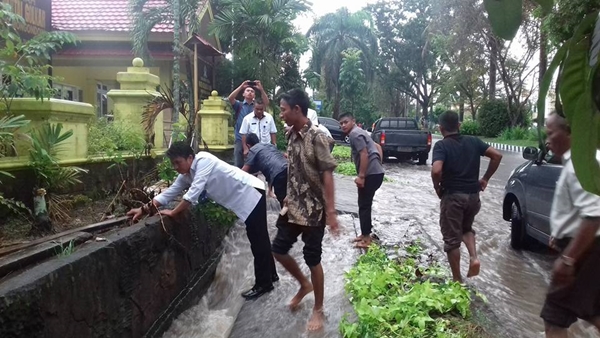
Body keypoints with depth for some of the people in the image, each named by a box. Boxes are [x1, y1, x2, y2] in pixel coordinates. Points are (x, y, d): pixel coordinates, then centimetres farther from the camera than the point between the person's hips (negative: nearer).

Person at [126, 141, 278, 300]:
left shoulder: (203, 160, -22)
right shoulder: (186, 175, 4)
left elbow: (193, 193, -27)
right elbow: (169, 192, 6)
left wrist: (172, 213, -20)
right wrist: (144, 209, -1)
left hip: (252, 194, -9)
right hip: (245, 200, 9)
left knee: (258, 241, -2)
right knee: (259, 239, 18)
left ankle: (263, 284, 9)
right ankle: (270, 275, 31)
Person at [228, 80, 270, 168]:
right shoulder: (239, 105, 9)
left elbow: (266, 103, -7)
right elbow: (230, 98, -9)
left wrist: (261, 89, -15)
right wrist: (241, 86, -12)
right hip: (240, 140, -1)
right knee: (239, 165, 0)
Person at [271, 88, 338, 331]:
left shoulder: (316, 136, -18)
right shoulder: (292, 135, 6)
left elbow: (327, 174, -20)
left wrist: (330, 211, -24)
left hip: (314, 210, -8)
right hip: (293, 206, 8)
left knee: (312, 259, 3)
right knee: (279, 250, 12)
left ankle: (318, 310, 22)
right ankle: (304, 284, 37)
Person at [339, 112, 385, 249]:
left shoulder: (355, 134, -11)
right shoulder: (358, 133, 21)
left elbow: (364, 154, -21)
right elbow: (377, 147, 26)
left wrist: (361, 176, -21)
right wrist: (378, 164, 20)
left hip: (371, 174, -10)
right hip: (375, 172, 10)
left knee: (364, 205, -4)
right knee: (365, 204, 16)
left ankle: (366, 238, 3)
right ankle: (365, 234, 23)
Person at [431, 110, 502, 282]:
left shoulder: (441, 145, -11)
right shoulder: (473, 141, 5)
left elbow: (436, 170, -26)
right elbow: (497, 155, 1)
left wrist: (437, 187, -8)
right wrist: (485, 179, 8)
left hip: (452, 196, -5)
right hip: (473, 195, 5)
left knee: (452, 239, 7)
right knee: (466, 228, 29)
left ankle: (457, 280, 15)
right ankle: (474, 258, 4)